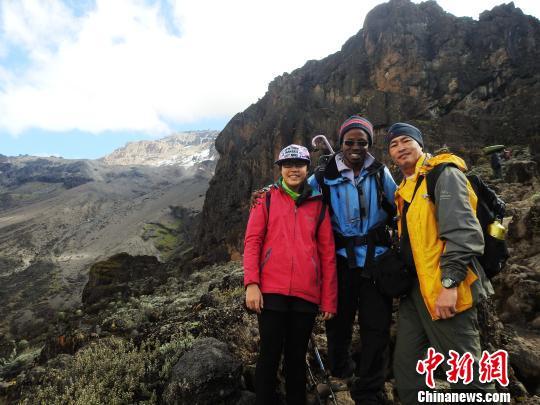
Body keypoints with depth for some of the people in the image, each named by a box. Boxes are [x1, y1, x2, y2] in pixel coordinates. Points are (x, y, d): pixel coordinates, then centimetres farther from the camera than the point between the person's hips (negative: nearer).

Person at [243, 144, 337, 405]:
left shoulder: (318, 204, 10)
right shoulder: (267, 199, 7)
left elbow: (327, 254, 8)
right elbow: (252, 241, 0)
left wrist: (329, 299, 5)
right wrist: (251, 284, -10)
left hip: (306, 294, 2)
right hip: (272, 290, -1)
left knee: (297, 357, 13)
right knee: (270, 355, 4)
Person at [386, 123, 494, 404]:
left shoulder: (443, 174, -7)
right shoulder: (405, 189, 19)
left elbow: (463, 231, -19)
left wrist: (449, 282, -24)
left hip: (444, 289, -8)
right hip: (414, 288, 9)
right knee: (405, 366, 14)